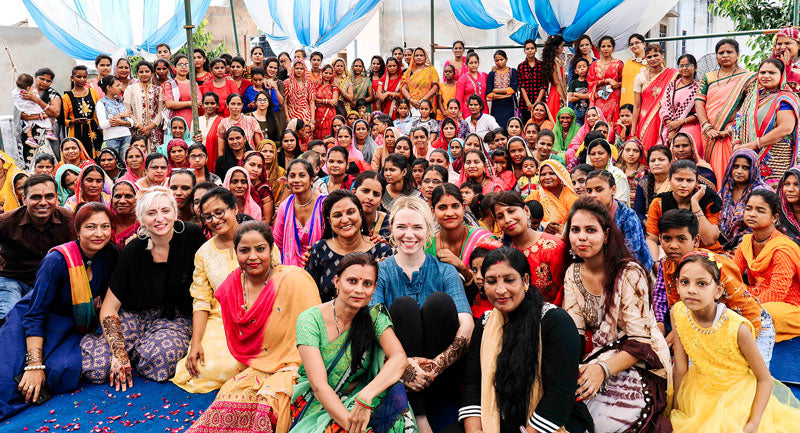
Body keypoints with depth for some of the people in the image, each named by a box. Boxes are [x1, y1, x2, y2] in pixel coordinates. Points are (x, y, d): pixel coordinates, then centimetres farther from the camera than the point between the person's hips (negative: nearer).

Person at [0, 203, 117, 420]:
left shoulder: (110, 255, -7)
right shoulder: (58, 260, -21)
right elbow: (35, 314, -20)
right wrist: (35, 365, -26)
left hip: (72, 326, 4)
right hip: (28, 322, -4)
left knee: (64, 371, -27)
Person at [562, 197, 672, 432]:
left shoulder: (630, 273, -13)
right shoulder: (573, 274, 4)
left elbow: (641, 343, -15)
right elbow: (573, 333, 1)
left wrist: (604, 368, -30)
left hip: (640, 364, -5)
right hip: (600, 357, 5)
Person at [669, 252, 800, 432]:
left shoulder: (737, 328, -27)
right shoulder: (678, 313, -17)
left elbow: (765, 379, -16)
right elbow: (680, 368, -7)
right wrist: (676, 409, -2)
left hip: (737, 394, -3)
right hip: (700, 393, 3)